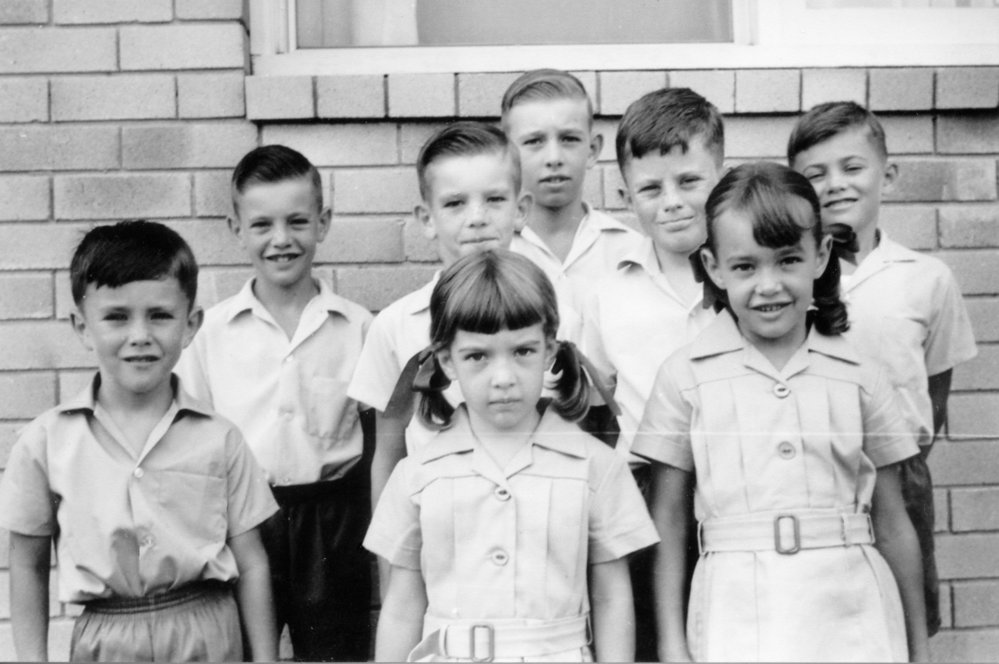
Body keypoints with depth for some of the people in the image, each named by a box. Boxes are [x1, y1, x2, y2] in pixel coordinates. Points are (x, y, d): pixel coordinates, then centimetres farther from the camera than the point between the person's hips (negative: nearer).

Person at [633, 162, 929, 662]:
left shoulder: (859, 377, 3)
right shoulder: (686, 377, 0)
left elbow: (892, 523, 8)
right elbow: (667, 520, 2)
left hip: (852, 619, 1)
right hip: (738, 620, -1)